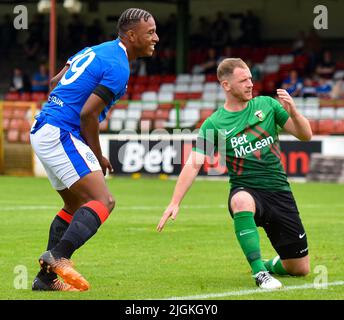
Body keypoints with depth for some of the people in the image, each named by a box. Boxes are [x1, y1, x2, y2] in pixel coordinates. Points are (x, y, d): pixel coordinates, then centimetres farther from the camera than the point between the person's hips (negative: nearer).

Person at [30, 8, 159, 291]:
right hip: (61, 135, -10)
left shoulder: (95, 51, 16)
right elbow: (88, 114, -18)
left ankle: (47, 277, 15)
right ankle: (58, 257, -27)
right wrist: (98, 157, -5)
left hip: (41, 131, 10)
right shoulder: (118, 68, -13)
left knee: (77, 206, 18)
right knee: (104, 202, -15)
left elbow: (55, 82, 22)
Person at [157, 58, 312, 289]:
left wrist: (293, 112, -17)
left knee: (300, 269, 3)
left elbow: (305, 135, 3)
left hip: (278, 190, 3)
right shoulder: (214, 125, -4)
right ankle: (259, 273, -32)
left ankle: (269, 265, 39)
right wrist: (175, 203, -22)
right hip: (246, 190, -3)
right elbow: (193, 165, -11)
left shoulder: (266, 105, 2)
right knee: (241, 201, -43)